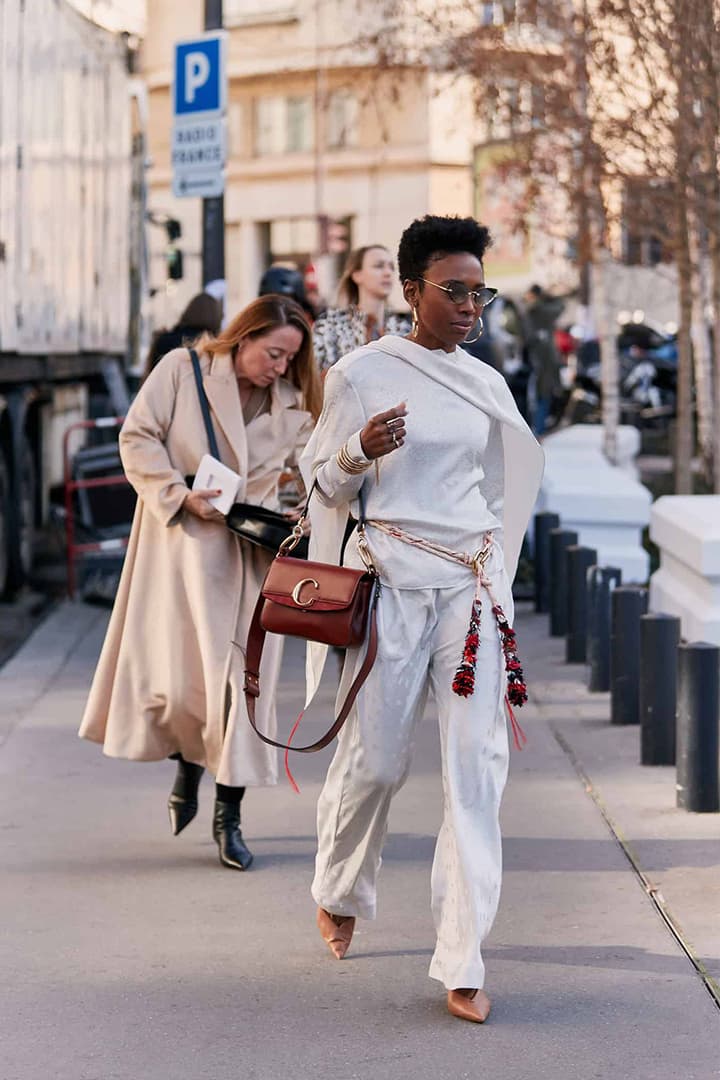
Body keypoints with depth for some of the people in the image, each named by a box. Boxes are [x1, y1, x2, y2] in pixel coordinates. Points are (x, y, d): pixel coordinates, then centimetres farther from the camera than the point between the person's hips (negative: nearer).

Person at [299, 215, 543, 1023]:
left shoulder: (486, 385, 12)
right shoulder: (360, 373, -1)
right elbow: (322, 482, 3)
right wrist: (362, 450, -18)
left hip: (472, 586, 4)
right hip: (391, 582, -3)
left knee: (476, 767, -6)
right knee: (374, 759, 1)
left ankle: (462, 964, -4)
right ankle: (339, 894, 33)